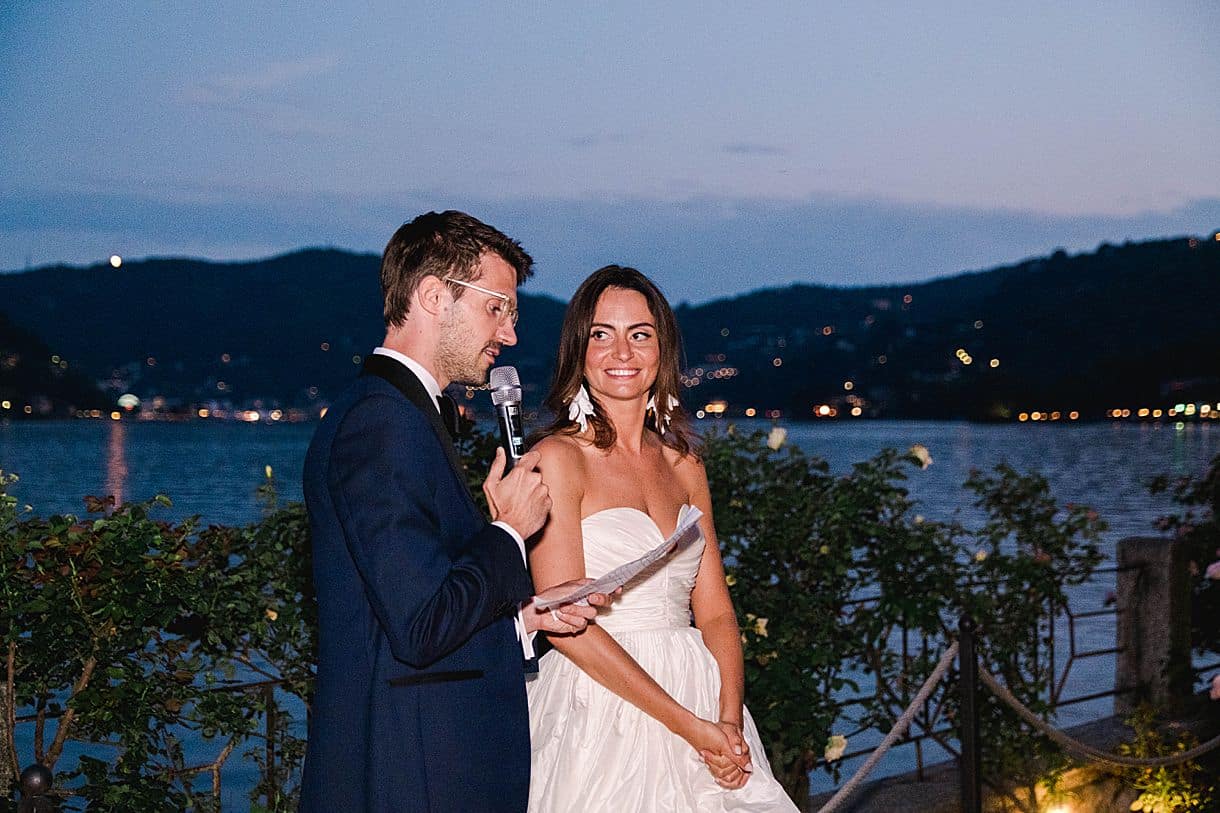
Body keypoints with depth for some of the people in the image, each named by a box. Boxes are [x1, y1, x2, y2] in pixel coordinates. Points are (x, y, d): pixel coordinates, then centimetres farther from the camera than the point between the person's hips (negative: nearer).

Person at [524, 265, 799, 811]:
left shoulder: (683, 465, 10)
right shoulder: (559, 458, -8)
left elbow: (714, 611, 7)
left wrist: (729, 720, -10)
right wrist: (687, 724, -17)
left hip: (698, 694, 5)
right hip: (601, 710, -5)